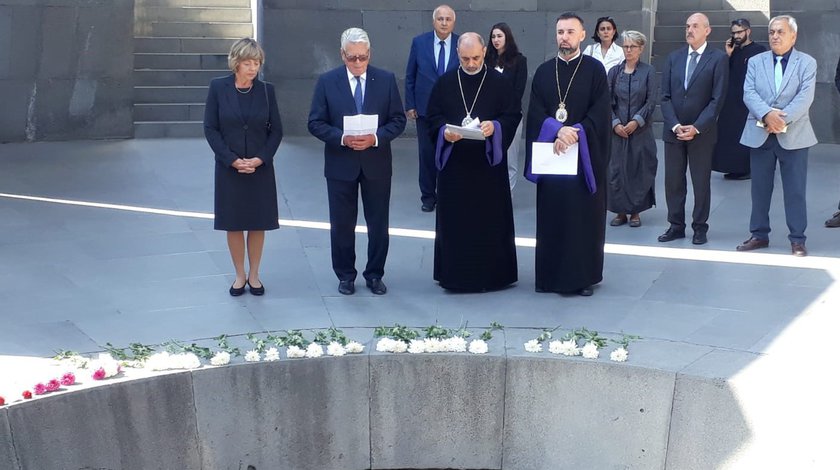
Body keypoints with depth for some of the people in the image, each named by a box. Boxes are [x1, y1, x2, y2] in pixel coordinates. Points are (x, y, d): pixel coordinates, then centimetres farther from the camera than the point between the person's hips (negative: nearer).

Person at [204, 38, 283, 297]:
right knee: (233, 224, 6)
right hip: (229, 167, -1)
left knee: (258, 223, 7)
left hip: (260, 167, 1)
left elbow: (276, 130, 2)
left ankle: (254, 275, 21)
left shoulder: (266, 90, -1)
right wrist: (233, 159, -13)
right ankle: (240, 275, 20)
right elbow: (210, 129, -5)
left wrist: (261, 159, -11)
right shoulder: (218, 87, -5)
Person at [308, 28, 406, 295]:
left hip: (377, 164, 1)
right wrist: (342, 138, -19)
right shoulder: (327, 82, -2)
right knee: (342, 224, 8)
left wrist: (376, 138, -17)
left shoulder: (386, 80, 0)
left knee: (378, 224, 9)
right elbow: (315, 123, -3)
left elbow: (398, 120, 0)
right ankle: (345, 275, 23)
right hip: (340, 165, -1)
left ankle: (375, 274, 23)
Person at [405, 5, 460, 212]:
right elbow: (410, 76, 4)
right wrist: (410, 105, 1)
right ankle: (428, 196, 19)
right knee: (427, 154, 7)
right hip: (425, 108, 1)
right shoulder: (419, 42, -1)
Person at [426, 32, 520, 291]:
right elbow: (433, 117, 6)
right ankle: (456, 273, 14)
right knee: (454, 219, 4)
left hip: (489, 163, -1)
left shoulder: (500, 82, 1)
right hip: (454, 163, 1)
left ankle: (492, 273, 14)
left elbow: (513, 115, -1)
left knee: (491, 219, 3)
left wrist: (495, 126, -20)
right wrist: (444, 131, -14)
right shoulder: (444, 83, 5)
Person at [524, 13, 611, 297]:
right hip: (550, 155, 3)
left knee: (584, 217, 1)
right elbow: (535, 113, 0)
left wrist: (574, 134, -20)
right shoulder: (543, 72, 8)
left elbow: (600, 113, -8)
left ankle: (583, 277, 9)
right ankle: (550, 275, 15)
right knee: (551, 217, 5)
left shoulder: (595, 70, 0)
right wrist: (557, 131, -17)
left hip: (585, 156, -2)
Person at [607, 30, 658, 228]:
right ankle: (620, 211, 11)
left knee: (639, 169, 2)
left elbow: (651, 102, -4)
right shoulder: (614, 72, 5)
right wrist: (615, 123, -10)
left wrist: (636, 121, -14)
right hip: (617, 129, 2)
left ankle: (635, 211, 12)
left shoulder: (648, 71, -1)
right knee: (616, 169, 1)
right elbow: (607, 101, 2)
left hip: (640, 129, -2)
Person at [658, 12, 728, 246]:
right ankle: (676, 225, 16)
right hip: (673, 130, 4)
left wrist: (696, 128, -15)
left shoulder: (718, 58, -3)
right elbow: (666, 96, 5)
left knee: (701, 182, 4)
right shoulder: (673, 57, 8)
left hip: (702, 132, -3)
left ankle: (700, 227, 14)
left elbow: (718, 99, -9)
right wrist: (675, 125, -9)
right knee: (673, 181, 6)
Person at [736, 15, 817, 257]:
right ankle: (759, 234, 18)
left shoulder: (807, 63, 2)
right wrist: (767, 115, -21)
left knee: (795, 190, 1)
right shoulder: (755, 62, 8)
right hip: (760, 134, 2)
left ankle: (797, 239, 7)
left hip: (793, 135, -2)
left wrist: (782, 119, -21)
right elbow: (749, 94, -4)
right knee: (760, 188, 8)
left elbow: (805, 97, -9)